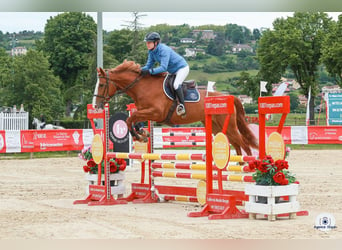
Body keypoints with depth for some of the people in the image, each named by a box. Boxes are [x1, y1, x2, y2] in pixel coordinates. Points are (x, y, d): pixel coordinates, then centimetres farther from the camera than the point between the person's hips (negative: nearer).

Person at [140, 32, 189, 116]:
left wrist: (149, 71, -43)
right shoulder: (151, 51, -3)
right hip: (172, 71, 10)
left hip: (182, 68, -10)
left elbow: (163, 68, -37)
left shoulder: (164, 50, -30)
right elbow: (148, 65, 0)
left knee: (176, 85, -29)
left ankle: (182, 106, -27)